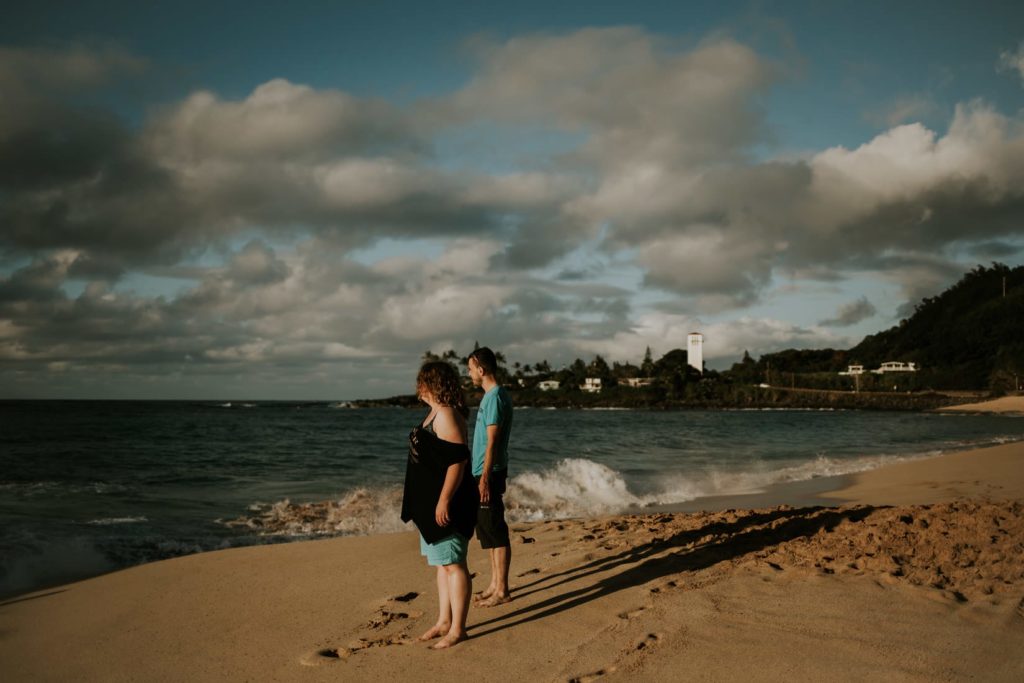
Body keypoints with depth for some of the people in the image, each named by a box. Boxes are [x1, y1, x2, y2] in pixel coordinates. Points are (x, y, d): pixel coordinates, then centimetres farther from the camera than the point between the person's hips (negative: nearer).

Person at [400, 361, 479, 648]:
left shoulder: (446, 415, -18)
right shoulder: (436, 413, 14)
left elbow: (458, 460, -24)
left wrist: (444, 501, -25)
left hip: (446, 503, -10)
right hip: (430, 501, 10)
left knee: (453, 564, -3)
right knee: (443, 563, 16)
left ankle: (457, 629, 4)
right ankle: (444, 621, 25)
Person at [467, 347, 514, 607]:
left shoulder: (494, 398, -16)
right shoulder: (493, 395, 14)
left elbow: (492, 441, -21)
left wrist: (485, 478, -23)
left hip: (489, 474, -10)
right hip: (484, 472, 10)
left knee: (495, 532, -3)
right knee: (488, 530, 15)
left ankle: (502, 590, 3)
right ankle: (495, 585, 24)